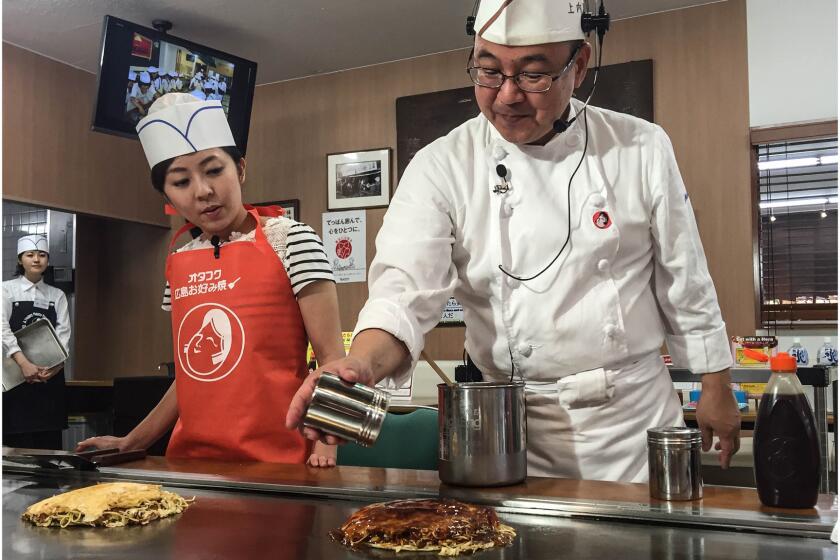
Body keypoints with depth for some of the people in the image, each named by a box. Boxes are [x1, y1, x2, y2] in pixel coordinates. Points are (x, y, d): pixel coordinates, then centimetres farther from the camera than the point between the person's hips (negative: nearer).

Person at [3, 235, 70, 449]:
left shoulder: (57, 296, 10)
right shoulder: (7, 290, 2)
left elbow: (63, 333, 0)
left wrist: (57, 363, -20)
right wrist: (24, 363, -25)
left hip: (50, 376, 2)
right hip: (16, 376, -2)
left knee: (49, 442, 3)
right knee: (18, 445, -3)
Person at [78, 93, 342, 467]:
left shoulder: (290, 240, -7)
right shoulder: (179, 263, 9)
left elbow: (332, 357, -11)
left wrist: (325, 444, -25)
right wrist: (132, 443, 15)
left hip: (276, 459, -5)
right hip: (192, 456, 5)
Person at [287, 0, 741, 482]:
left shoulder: (641, 149, -4)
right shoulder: (442, 167, -8)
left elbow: (684, 280, 3)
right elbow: (407, 289, -18)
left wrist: (717, 389, 7)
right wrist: (362, 364, -37)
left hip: (635, 415, 1)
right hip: (516, 429, 0)